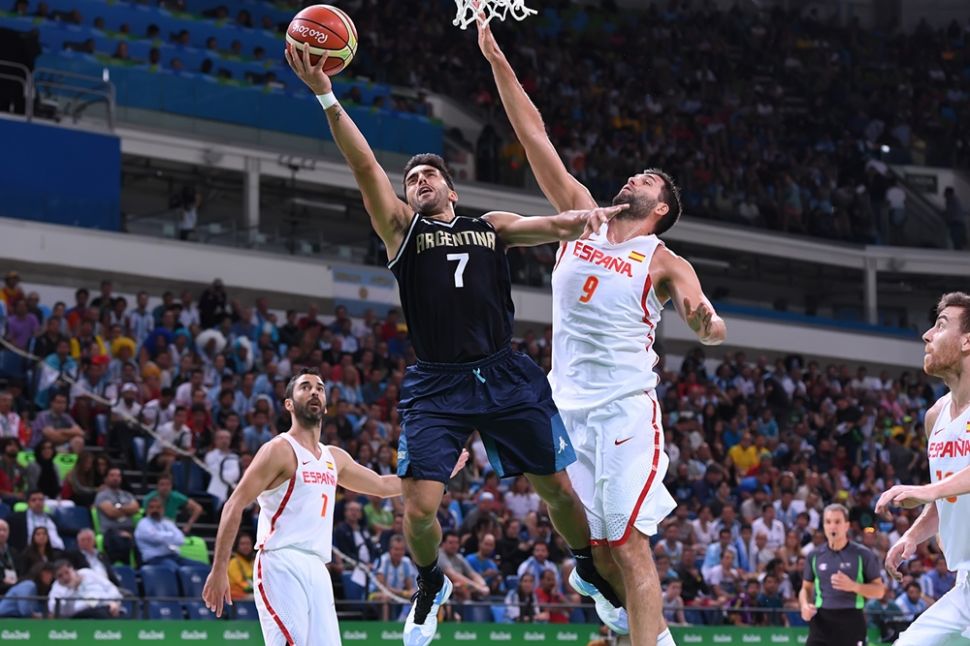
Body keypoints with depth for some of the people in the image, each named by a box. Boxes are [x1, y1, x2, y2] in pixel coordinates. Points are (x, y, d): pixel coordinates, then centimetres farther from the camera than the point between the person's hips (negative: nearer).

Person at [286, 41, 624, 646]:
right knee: (419, 510, -10)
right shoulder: (402, 226, 9)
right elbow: (366, 165, -3)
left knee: (558, 488, 6)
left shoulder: (492, 226, 15)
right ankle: (432, 586, 21)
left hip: (506, 376, 2)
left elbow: (552, 226, 0)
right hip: (437, 386, -1)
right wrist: (327, 98, -15)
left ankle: (593, 569, 33)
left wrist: (586, 218, -24)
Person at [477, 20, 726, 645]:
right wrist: (497, 60, 8)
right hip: (567, 405, 5)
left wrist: (707, 321, -36)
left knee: (628, 541, -14)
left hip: (626, 406, -5)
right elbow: (535, 137, 12)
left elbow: (712, 327, -11)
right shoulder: (583, 217, 14)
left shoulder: (663, 261, 2)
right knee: (596, 547, 1)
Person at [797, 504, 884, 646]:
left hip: (851, 622, -2)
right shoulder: (815, 556, 8)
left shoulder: (863, 554, -1)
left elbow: (879, 590, 2)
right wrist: (805, 605, -4)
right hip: (822, 620, 2)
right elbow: (806, 588, 18)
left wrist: (853, 586, -16)